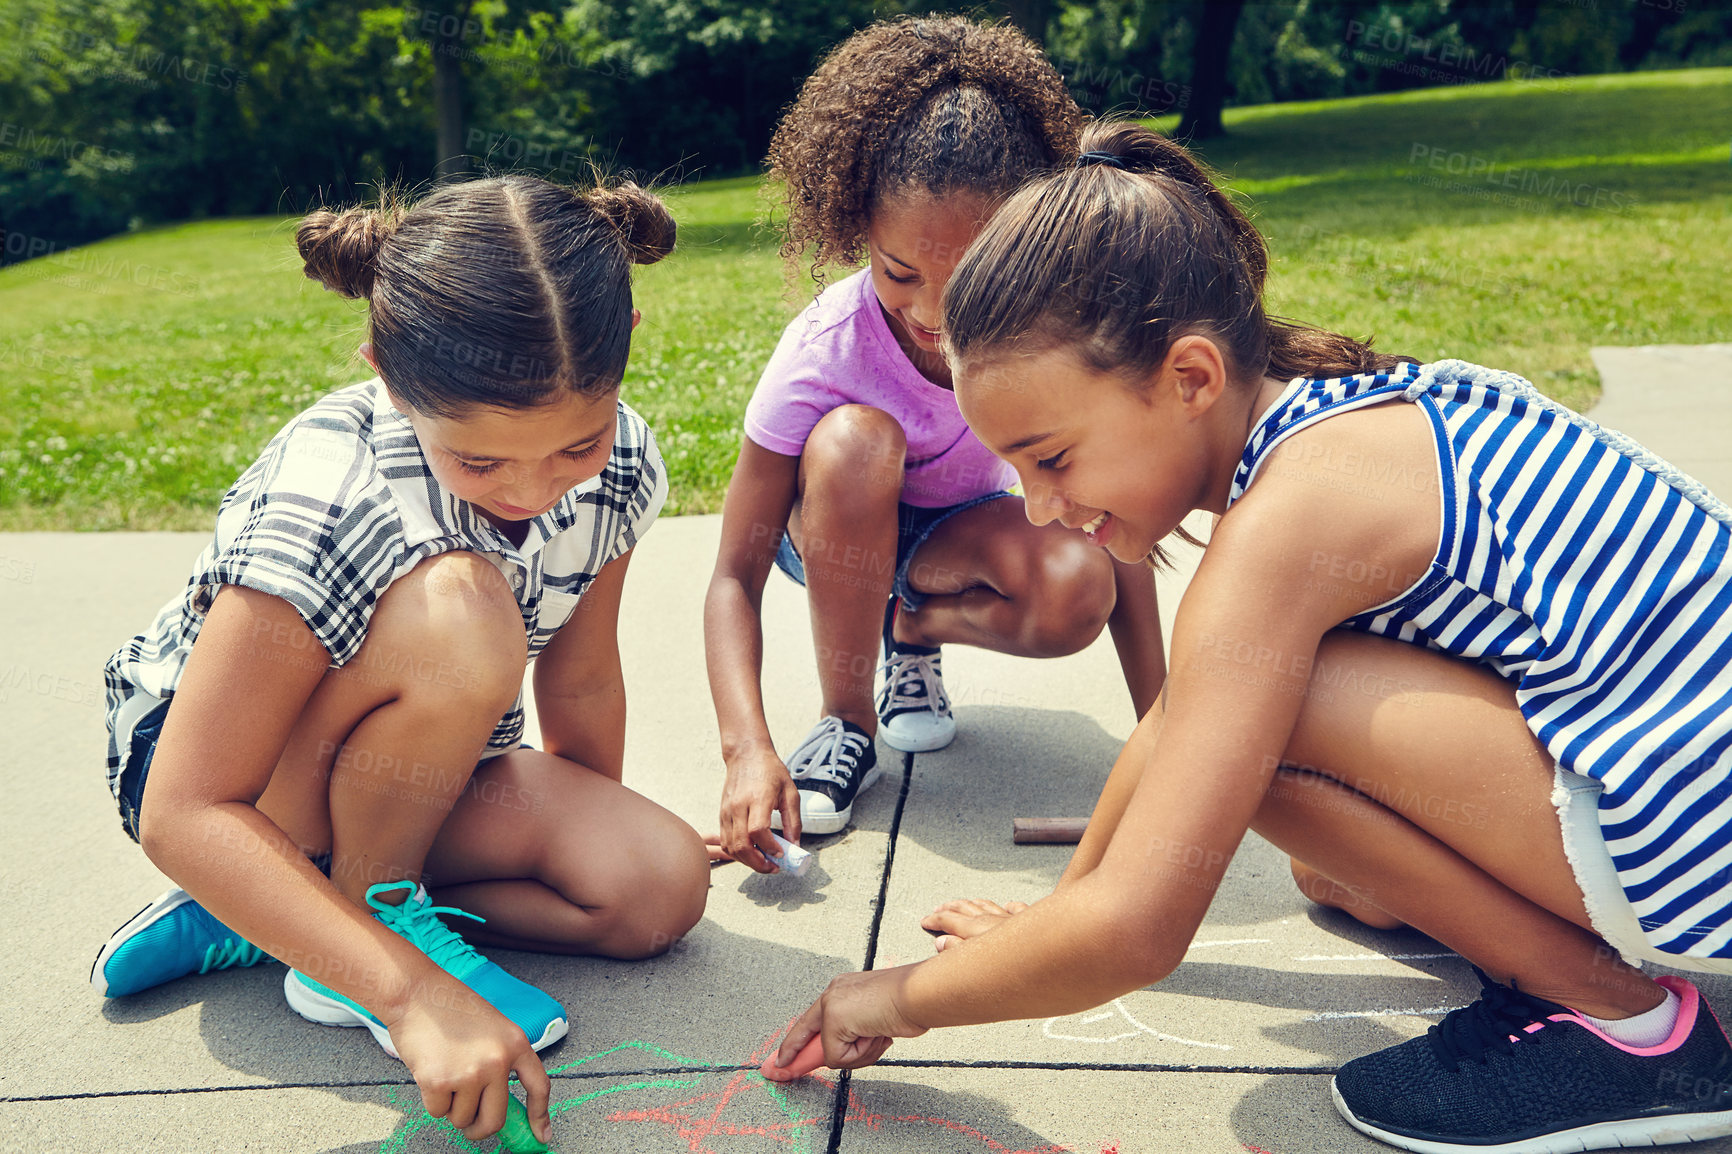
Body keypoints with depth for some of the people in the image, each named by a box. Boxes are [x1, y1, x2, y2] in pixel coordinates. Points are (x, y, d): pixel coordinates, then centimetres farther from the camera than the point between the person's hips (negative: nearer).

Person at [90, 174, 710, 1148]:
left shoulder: (620, 460, -18)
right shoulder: (325, 502, -35)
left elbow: (580, 679, -3)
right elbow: (185, 814, -33)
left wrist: (592, 835, 9)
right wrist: (414, 992, -40)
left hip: (409, 774, 6)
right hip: (207, 764, -6)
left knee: (664, 887, -18)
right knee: (461, 611, -36)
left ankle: (251, 914, -4)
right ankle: (380, 915, -9)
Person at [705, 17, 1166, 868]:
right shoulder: (822, 354, -32)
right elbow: (735, 578, -29)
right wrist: (747, 750, -45)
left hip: (959, 526, 2)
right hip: (837, 531, -1)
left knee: (1076, 594, -32)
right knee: (854, 440, -38)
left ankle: (913, 628, 3)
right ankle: (844, 723, -17)